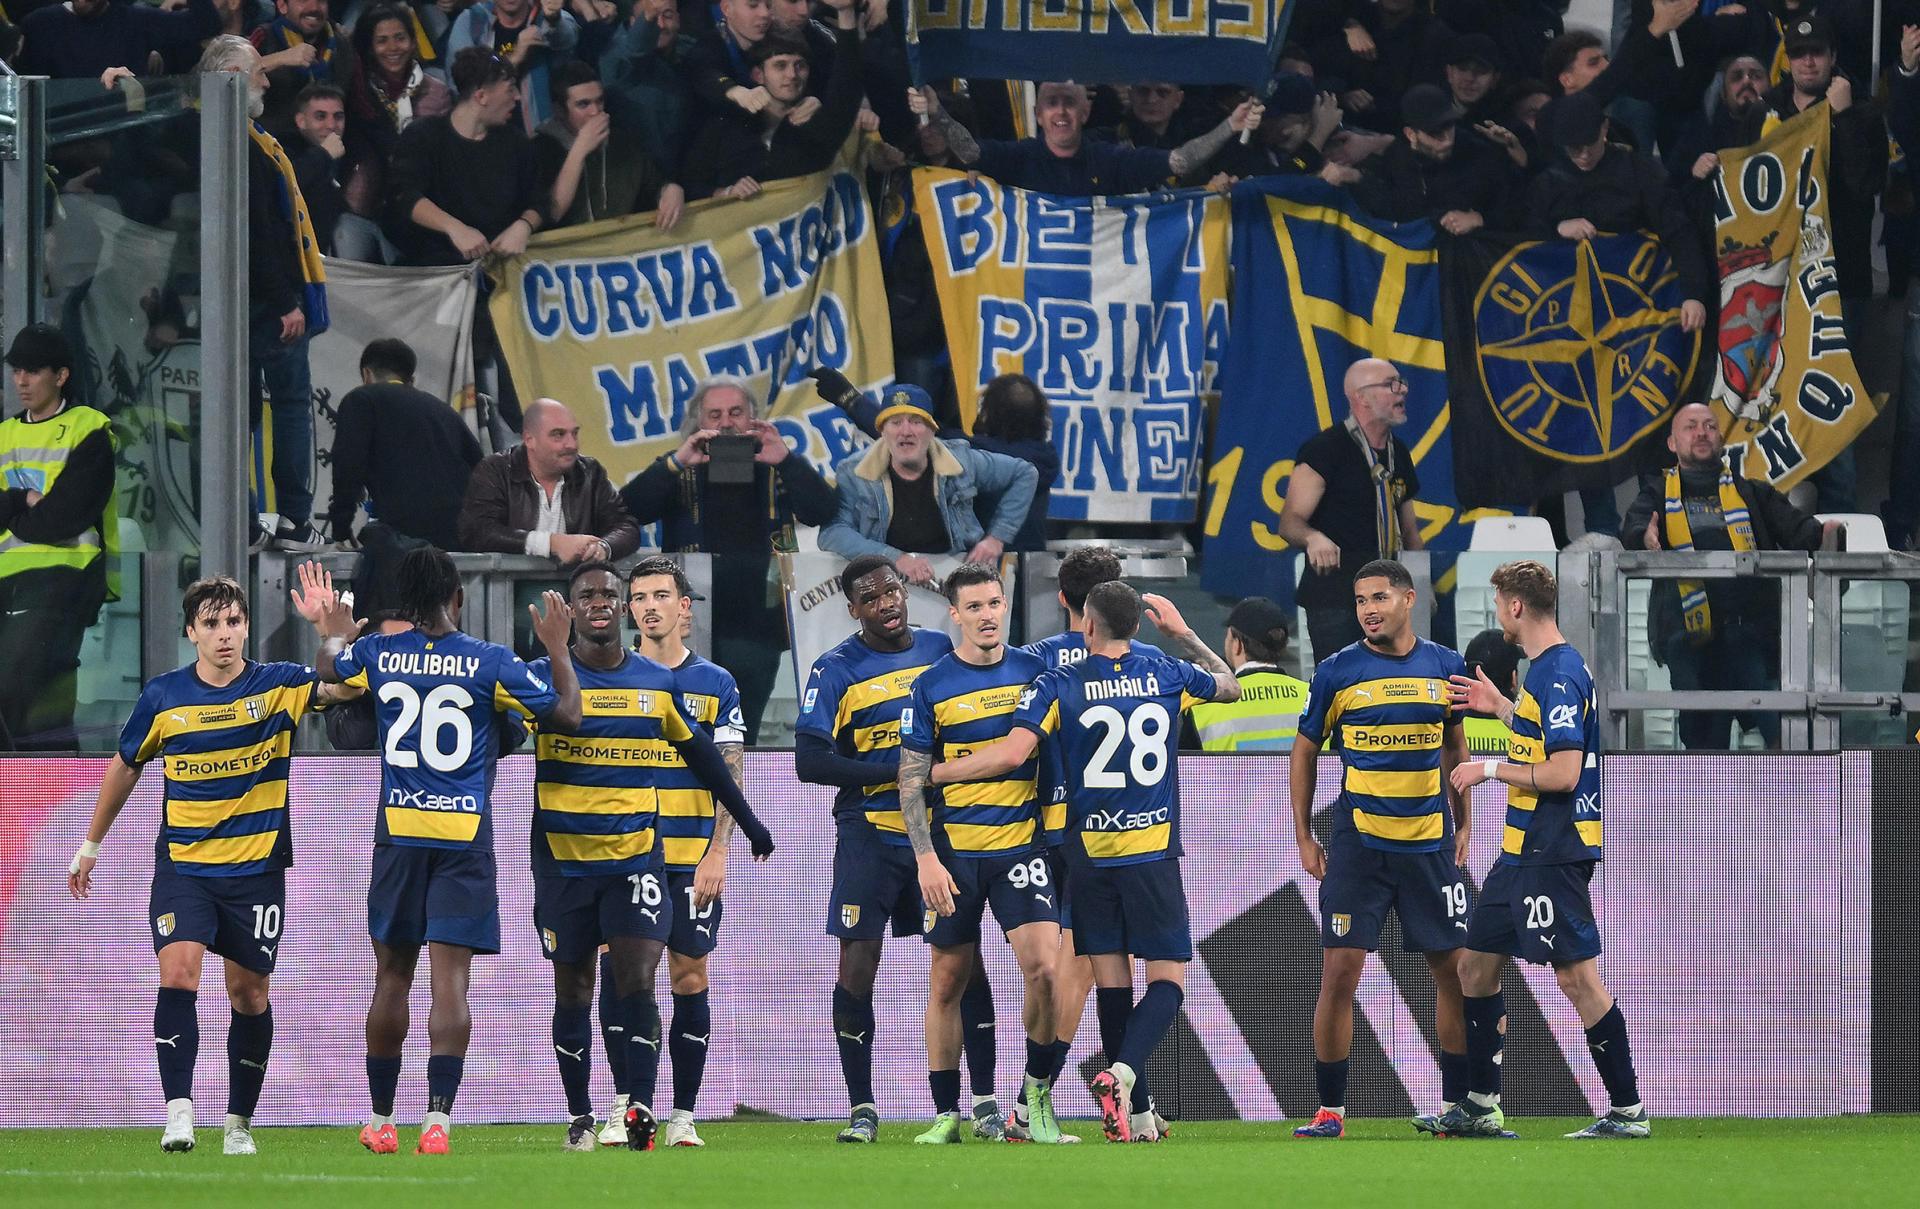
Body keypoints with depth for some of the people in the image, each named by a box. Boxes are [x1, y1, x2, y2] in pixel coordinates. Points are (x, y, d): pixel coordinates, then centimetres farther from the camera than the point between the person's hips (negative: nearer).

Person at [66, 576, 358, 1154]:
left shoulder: (276, 686, -4)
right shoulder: (163, 696, -1)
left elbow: (345, 686, -19)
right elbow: (125, 766, 14)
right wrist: (91, 845, 20)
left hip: (257, 868, 0)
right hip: (182, 864, 0)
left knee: (249, 993, 7)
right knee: (178, 973, -19)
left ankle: (239, 1121, 20)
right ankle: (178, 1111, -21)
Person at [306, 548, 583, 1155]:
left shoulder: (377, 654, 2)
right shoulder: (490, 662, -5)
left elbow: (322, 679, 23)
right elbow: (566, 714, 2)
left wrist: (331, 634, 40)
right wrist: (557, 650, 15)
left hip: (398, 832, 2)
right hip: (465, 833, -2)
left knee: (392, 976, 11)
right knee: (451, 979, -5)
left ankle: (380, 1121, 17)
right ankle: (437, 1121, -15)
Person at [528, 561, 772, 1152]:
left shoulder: (658, 683, 8)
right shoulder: (543, 677, 1)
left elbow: (702, 756, 18)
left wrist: (749, 822, 23)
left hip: (636, 855, 0)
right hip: (564, 855, 0)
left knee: (636, 982, -12)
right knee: (572, 990, 6)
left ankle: (638, 1110, -18)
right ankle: (579, 1118, 14)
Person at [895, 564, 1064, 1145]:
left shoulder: (1035, 672, 5)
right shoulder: (932, 686, 0)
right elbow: (911, 780, -1)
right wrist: (926, 858, -10)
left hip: (1022, 843, 1)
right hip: (954, 851, -1)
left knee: (1044, 967, -13)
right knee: (947, 983, 3)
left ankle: (1037, 1096, 3)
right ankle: (946, 1115, 12)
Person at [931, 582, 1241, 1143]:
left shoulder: (1059, 685, -4)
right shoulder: (1166, 675, 3)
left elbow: (1011, 753, -16)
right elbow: (1230, 686, 24)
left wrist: (930, 773, -6)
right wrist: (1181, 633, 33)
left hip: (1089, 856, 1)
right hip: (1153, 852, -1)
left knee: (1111, 978, 7)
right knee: (1168, 976, 1)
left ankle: (1135, 1115, 9)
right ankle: (1122, 1074, -25)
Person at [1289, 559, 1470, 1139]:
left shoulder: (1445, 667, 5)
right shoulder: (1338, 672, -2)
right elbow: (1305, 751, 7)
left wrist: (1463, 825, 14)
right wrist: (1303, 837, 4)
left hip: (1430, 845, 2)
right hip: (1357, 845, -2)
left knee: (1453, 970, 3)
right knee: (1340, 969, -8)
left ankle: (1458, 1104, 13)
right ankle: (1330, 1110, 0)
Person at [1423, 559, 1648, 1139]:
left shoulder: (1559, 674, -18)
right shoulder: (1546, 668, 13)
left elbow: (1563, 771, -24)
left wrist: (1492, 769, -13)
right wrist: (1499, 706, 24)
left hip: (1553, 854, -11)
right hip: (1523, 852, 11)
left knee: (1578, 978, -9)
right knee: (1475, 966, 14)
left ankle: (1628, 1110, -5)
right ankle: (1480, 1107, 20)